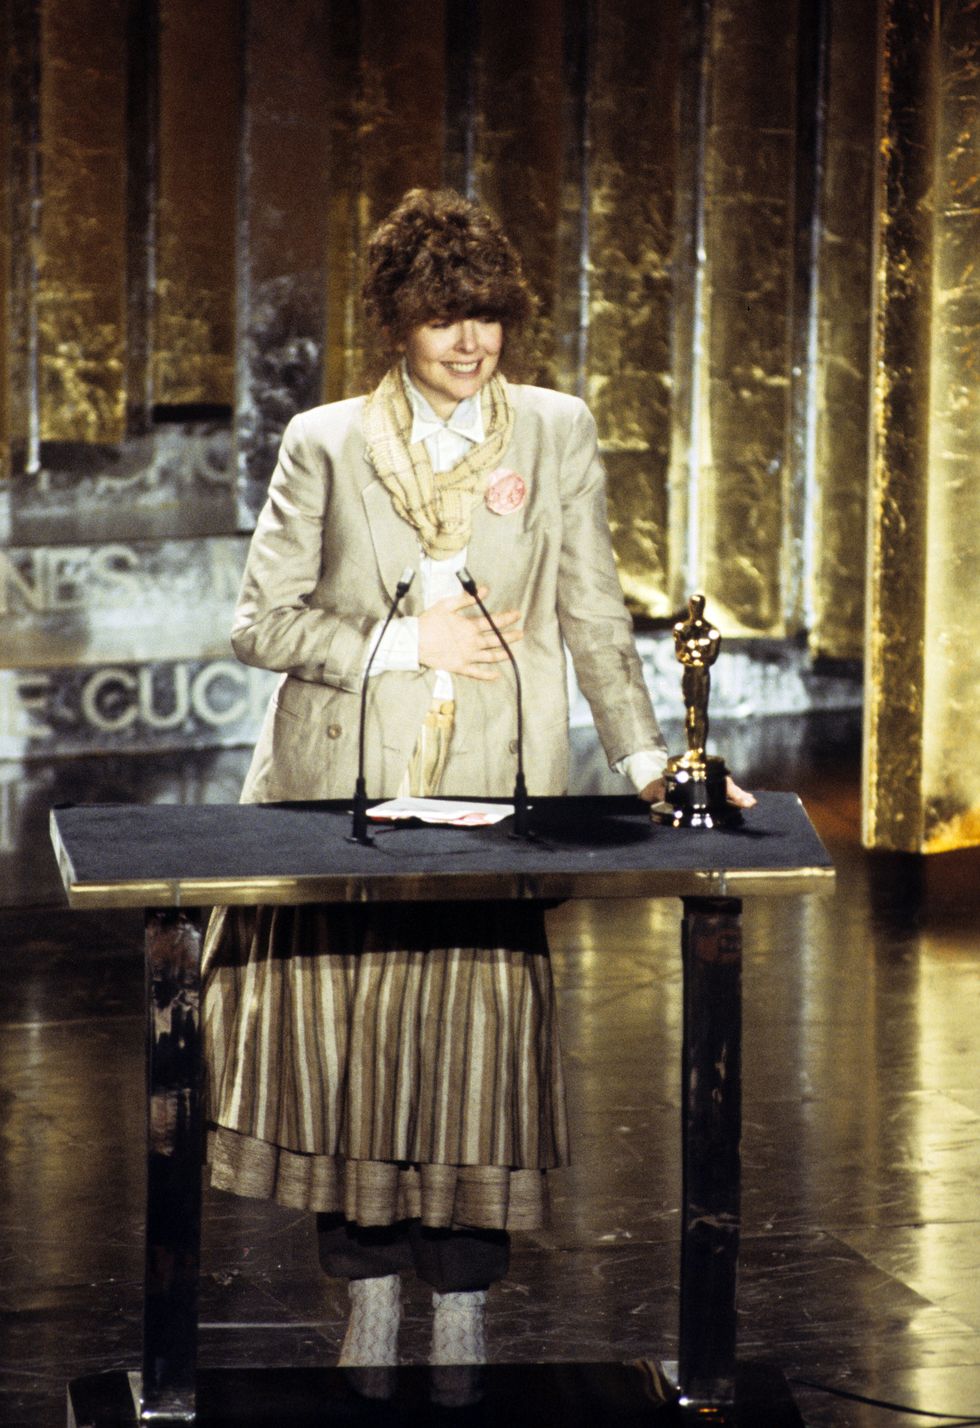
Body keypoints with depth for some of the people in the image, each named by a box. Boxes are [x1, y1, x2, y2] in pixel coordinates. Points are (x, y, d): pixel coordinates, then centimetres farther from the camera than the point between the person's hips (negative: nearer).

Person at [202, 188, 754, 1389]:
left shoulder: (557, 433, 8)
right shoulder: (326, 444, 4)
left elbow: (593, 617, 9)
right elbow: (260, 623, 3)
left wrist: (645, 758, -1)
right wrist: (403, 642, -7)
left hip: (493, 797, 0)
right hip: (343, 793, 0)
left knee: (478, 1049, -4)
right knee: (351, 1049, 1)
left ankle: (461, 1329, 8)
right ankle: (370, 1309, 16)